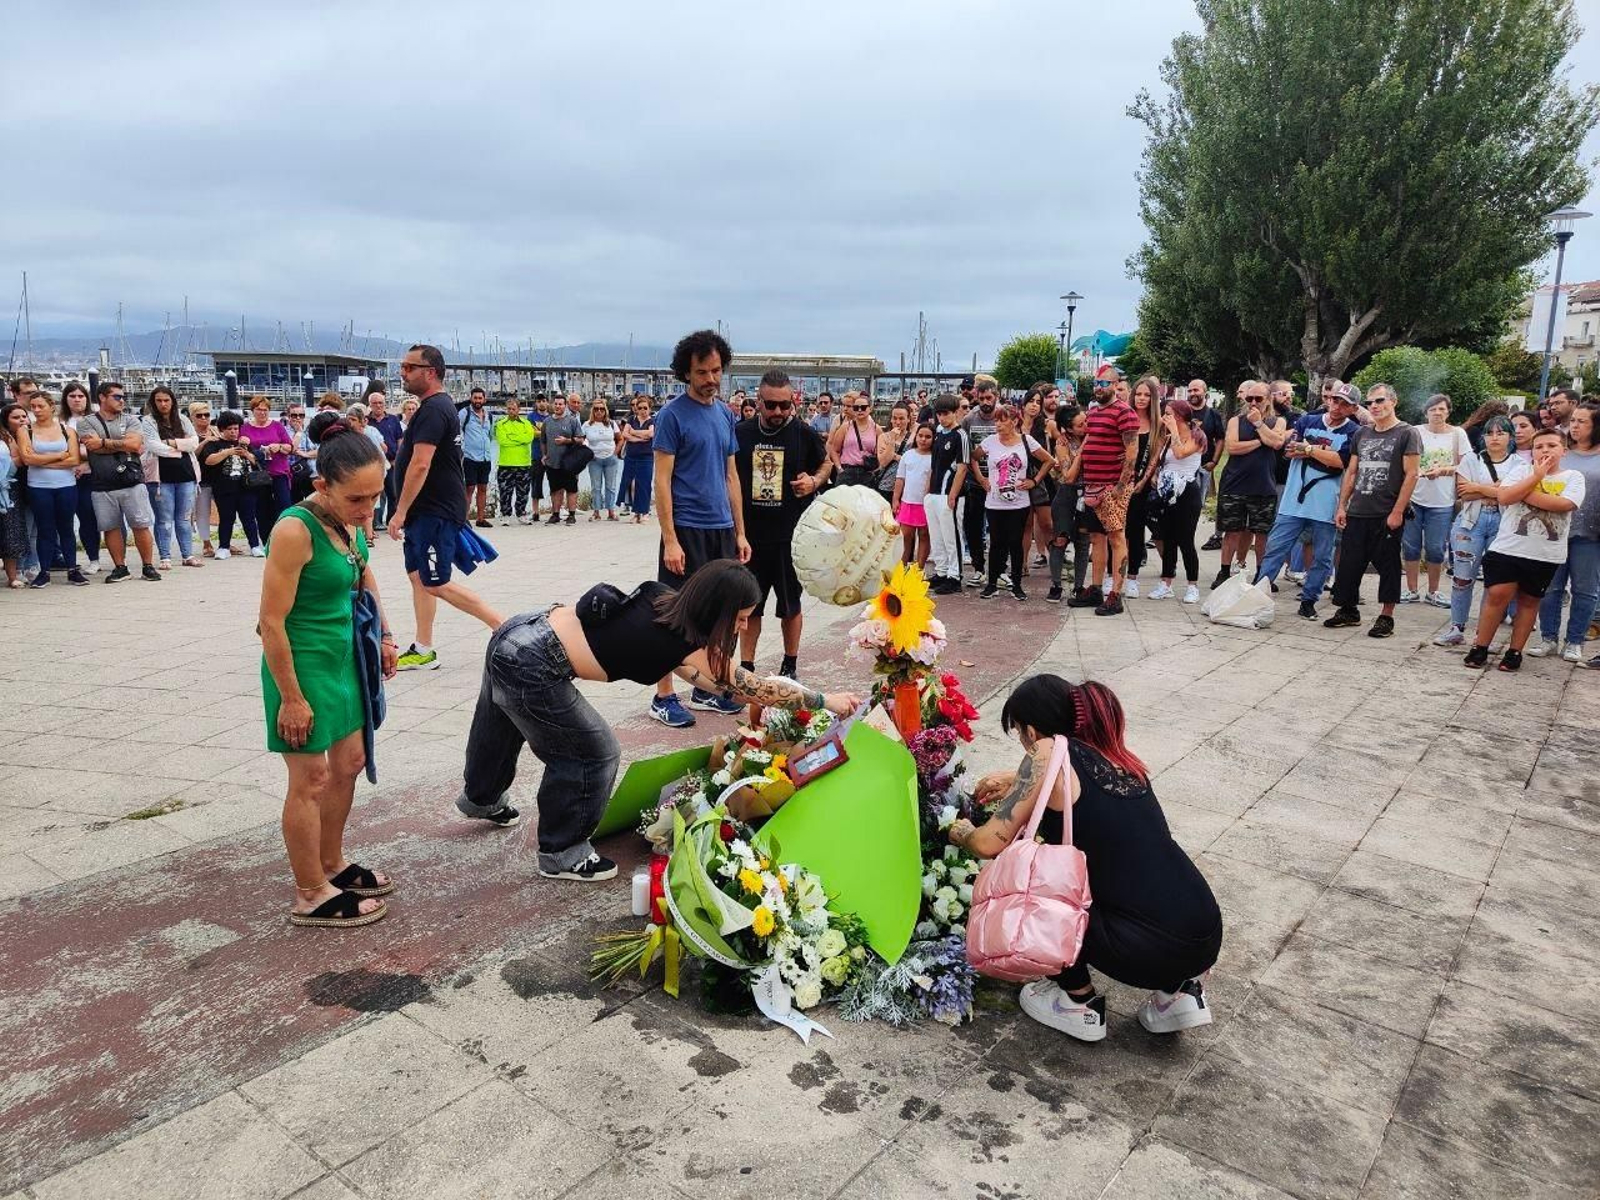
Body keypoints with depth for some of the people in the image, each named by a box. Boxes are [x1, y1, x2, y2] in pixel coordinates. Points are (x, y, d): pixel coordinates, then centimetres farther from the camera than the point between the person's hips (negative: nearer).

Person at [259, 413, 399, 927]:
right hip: (303, 664, -8)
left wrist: (384, 635, 19)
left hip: (344, 655, 8)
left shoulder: (353, 518, -4)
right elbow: (272, 622, -22)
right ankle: (311, 897, 19)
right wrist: (291, 697, -18)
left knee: (349, 762, 18)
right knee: (310, 780, 4)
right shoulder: (295, 530, -26)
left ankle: (332, 865, 37)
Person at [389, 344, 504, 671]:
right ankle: (423, 651, 17)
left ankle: (505, 627, -1)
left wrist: (400, 512, -21)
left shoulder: (433, 409, -18)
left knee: (435, 584, -6)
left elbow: (420, 465, -24)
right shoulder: (439, 405, 15)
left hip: (435, 512, -10)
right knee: (418, 576, 12)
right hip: (427, 510, 10)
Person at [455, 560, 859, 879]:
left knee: (501, 727, 33)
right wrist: (826, 700, 4)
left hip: (517, 632, 9)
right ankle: (563, 854, 24)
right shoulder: (692, 648, -16)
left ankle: (482, 798, 62)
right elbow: (756, 689, -6)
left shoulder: (661, 599, 3)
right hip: (531, 672, -9)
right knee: (594, 753, 6)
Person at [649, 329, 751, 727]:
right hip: (687, 530, -6)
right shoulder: (673, 414, -8)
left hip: (721, 530, 6)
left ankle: (706, 688, 24)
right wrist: (670, 540, -16)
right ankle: (663, 697, 9)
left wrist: (740, 532, 12)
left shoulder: (725, 414, 12)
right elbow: (662, 481, -11)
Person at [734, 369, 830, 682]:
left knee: (790, 605, 11)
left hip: (792, 535, -1)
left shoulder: (804, 434, -4)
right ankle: (745, 668, 21)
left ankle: (790, 666, 27)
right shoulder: (740, 433, 0)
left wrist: (814, 482, -9)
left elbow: (826, 463, 13)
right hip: (749, 534, 1)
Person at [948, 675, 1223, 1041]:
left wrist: (959, 831, 17)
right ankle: (1179, 990, 20)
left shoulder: (1050, 751, -6)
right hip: (1208, 935, 7)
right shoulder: (1115, 755, 14)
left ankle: (1080, 1004, 19)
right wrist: (1017, 781, 47)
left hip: (1155, 950, -7)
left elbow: (991, 844, -5)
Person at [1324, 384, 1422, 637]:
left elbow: (1410, 475, -8)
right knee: (1349, 564, 7)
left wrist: (1397, 512, -14)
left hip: (1388, 515, -5)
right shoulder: (1361, 434, 14)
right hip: (1357, 513, 5)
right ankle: (1348, 611, 20)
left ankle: (1387, 617, 10)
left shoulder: (1407, 434, -3)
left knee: (1388, 566, 2)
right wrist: (1342, 506, 9)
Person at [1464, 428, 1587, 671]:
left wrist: (1523, 493, -12)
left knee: (1529, 600, 9)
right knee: (1497, 595, -6)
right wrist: (1536, 476, -10)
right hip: (1508, 548, 0)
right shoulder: (1521, 470, 5)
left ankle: (1515, 651, 19)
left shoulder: (1574, 477, 3)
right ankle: (1480, 648, 5)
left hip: (1546, 555, 1)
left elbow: (1563, 504, -16)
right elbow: (1504, 497, -11)